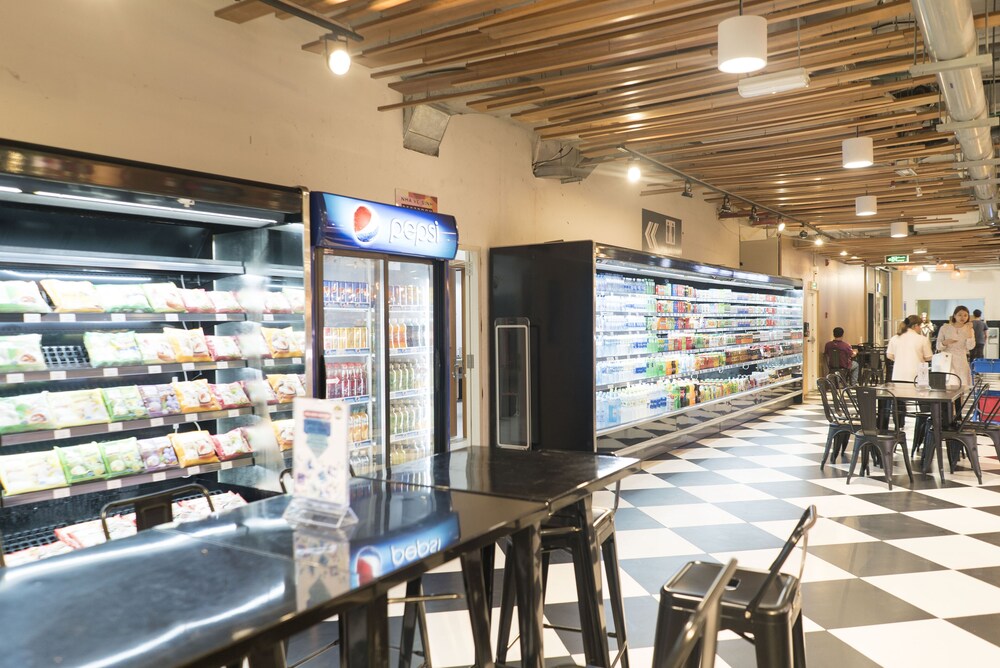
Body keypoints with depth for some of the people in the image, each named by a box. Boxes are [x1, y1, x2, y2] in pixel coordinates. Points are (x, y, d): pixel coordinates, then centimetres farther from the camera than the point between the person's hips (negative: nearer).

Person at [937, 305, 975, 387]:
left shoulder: (969, 330, 7)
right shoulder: (945, 328, 3)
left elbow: (970, 347, -8)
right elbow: (938, 347, 3)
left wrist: (969, 330, -9)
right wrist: (945, 343, -18)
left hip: (961, 363, 1)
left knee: (962, 386, -7)